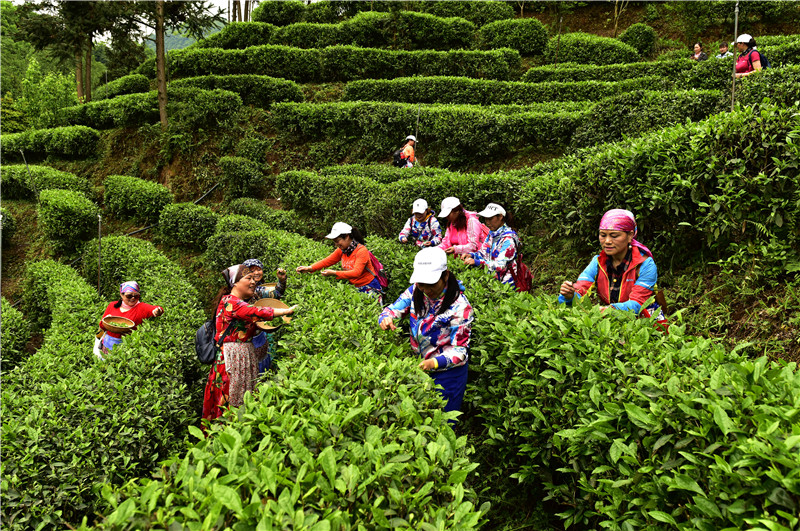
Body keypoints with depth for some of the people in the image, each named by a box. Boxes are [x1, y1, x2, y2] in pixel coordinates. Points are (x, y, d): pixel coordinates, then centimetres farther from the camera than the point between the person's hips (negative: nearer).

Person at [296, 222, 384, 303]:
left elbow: (356, 273, -30)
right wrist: (309, 268, -12)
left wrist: (334, 273, -35)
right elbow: (327, 261, 3)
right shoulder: (341, 250, 3)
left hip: (370, 288, -6)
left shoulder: (361, 250, -20)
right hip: (355, 287, 7)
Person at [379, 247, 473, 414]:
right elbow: (393, 309, 2)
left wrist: (435, 362, -38)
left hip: (448, 371, -5)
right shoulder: (415, 291, -8)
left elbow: (460, 349, -20)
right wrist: (386, 318, -24)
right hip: (420, 366, 5)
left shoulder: (459, 306, -23)